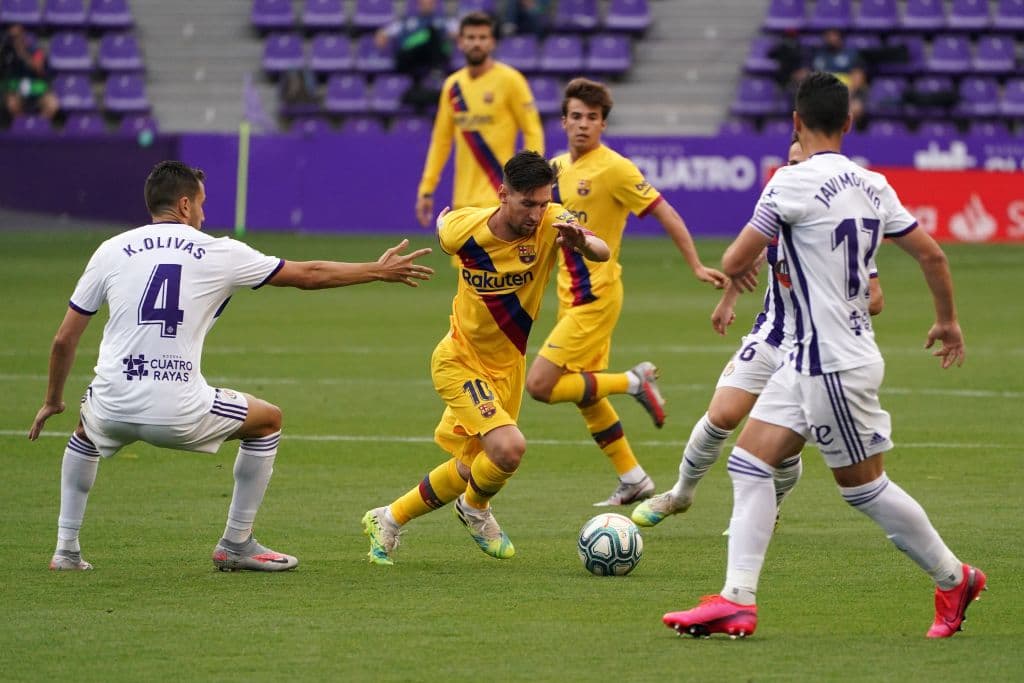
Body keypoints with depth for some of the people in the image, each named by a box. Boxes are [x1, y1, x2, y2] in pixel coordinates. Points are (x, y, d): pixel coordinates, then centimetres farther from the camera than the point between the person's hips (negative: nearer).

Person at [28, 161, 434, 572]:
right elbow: (308, 275, 14)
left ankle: (66, 548, 29)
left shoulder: (110, 251, 8)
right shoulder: (218, 253, 5)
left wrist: (53, 400, 27)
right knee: (268, 420, 23)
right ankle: (237, 545, 26)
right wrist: (379, 271, 28)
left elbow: (64, 340, 11)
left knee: (86, 429, 38)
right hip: (180, 415, -2)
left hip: (113, 408, 2)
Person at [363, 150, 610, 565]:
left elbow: (602, 252, -37)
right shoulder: (463, 228, -20)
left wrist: (582, 242, -57)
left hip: (506, 366, 4)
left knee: (470, 471, 14)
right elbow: (443, 223, 4)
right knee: (508, 448, -24)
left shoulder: (551, 224, -20)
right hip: (460, 362, -4)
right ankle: (476, 510, 9)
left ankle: (388, 520, 40)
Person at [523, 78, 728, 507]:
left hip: (595, 297, -8)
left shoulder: (614, 168, -15)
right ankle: (633, 480, 23)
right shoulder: (558, 167, 8)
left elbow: (665, 214, -14)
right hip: (570, 295, 8)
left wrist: (696, 266, -17)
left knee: (540, 385, -13)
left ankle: (633, 382, -1)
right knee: (585, 395, 13)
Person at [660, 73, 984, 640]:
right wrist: (947, 322, 25)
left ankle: (953, 578, 20)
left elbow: (734, 263, -14)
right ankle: (737, 600, 0)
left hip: (835, 365, -8)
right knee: (749, 464, 5)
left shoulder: (794, 182, -17)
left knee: (864, 487, 5)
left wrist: (737, 271, 11)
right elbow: (931, 255, 9)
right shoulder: (872, 186, 6)